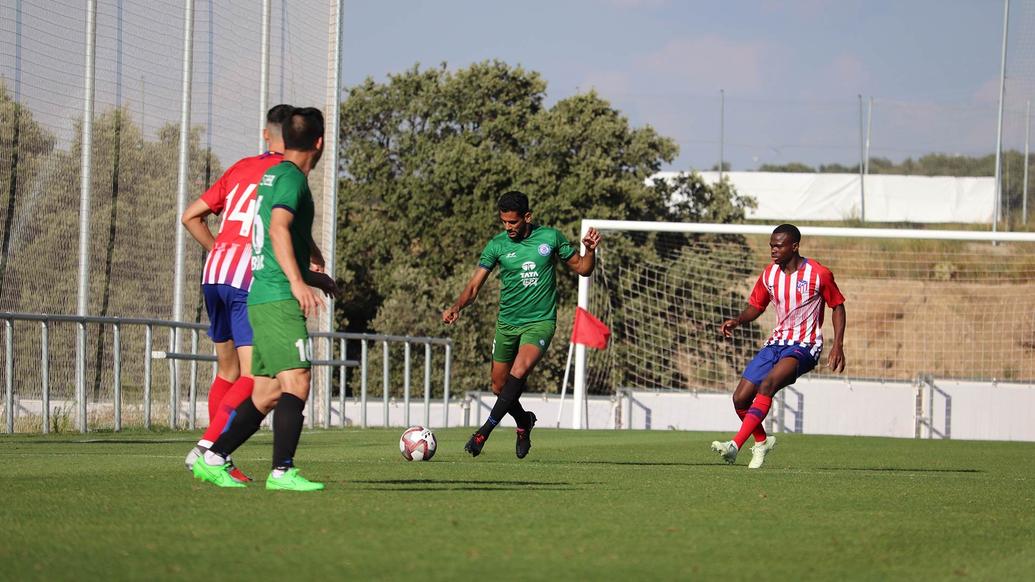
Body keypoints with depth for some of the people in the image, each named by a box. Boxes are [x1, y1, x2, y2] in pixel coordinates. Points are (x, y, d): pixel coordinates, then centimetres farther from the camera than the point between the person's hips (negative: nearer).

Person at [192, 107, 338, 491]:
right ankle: (282, 471, -24)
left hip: (263, 297, 10)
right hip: (279, 298, -10)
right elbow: (278, 228, -24)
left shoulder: (272, 175, 21)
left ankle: (213, 459, 13)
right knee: (296, 383, -16)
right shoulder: (292, 178, -8)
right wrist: (298, 282, -34)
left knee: (267, 393, 12)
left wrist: (313, 275, 37)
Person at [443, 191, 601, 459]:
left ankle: (484, 431, -26)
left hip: (540, 321, -3)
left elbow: (581, 268, 8)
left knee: (519, 370, -28)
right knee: (500, 387, 8)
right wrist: (456, 307, -22)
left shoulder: (550, 237, -2)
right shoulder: (497, 245, -2)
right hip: (507, 323, 3)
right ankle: (524, 422, 40)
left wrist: (590, 250, -13)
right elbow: (474, 286, -3)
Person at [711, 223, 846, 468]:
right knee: (740, 399, -4)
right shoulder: (769, 275, 5)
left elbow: (837, 307, 1)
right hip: (776, 343, 6)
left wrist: (838, 346, -7)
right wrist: (737, 321, -6)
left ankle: (735, 445, -37)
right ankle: (761, 441, 25)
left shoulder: (819, 274, -9)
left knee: (768, 384, -31)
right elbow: (755, 307, 16)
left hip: (804, 346, -6)